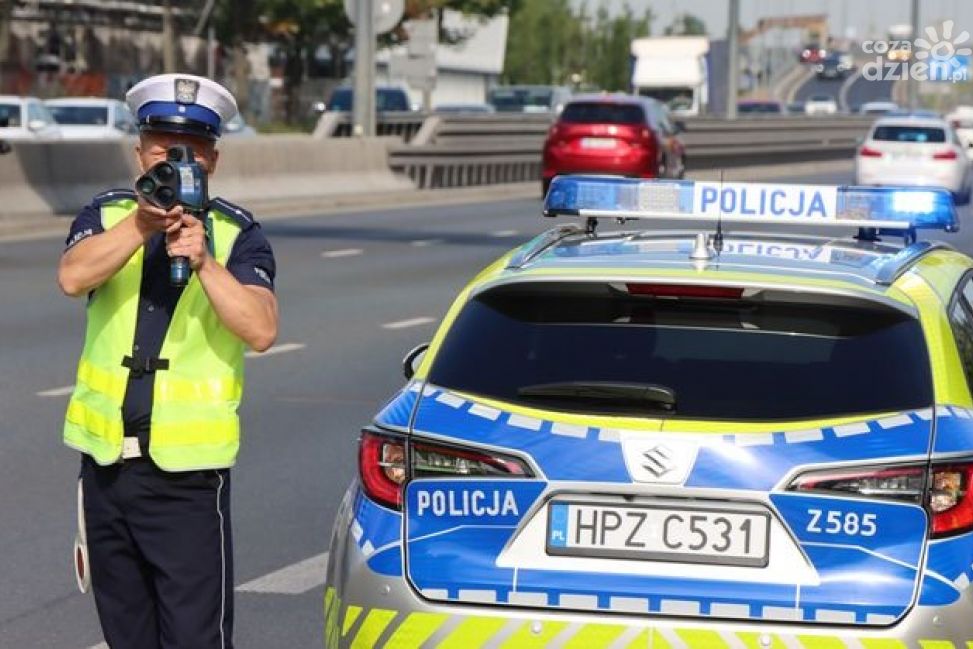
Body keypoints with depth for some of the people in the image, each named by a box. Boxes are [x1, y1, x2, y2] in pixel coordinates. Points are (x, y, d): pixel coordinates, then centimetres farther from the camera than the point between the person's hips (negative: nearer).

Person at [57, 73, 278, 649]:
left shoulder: (237, 235, -1)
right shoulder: (107, 215, 6)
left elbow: (261, 330, -15)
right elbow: (72, 278, -16)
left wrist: (204, 260, -26)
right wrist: (141, 224, -29)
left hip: (189, 471, -3)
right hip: (106, 461, 4)